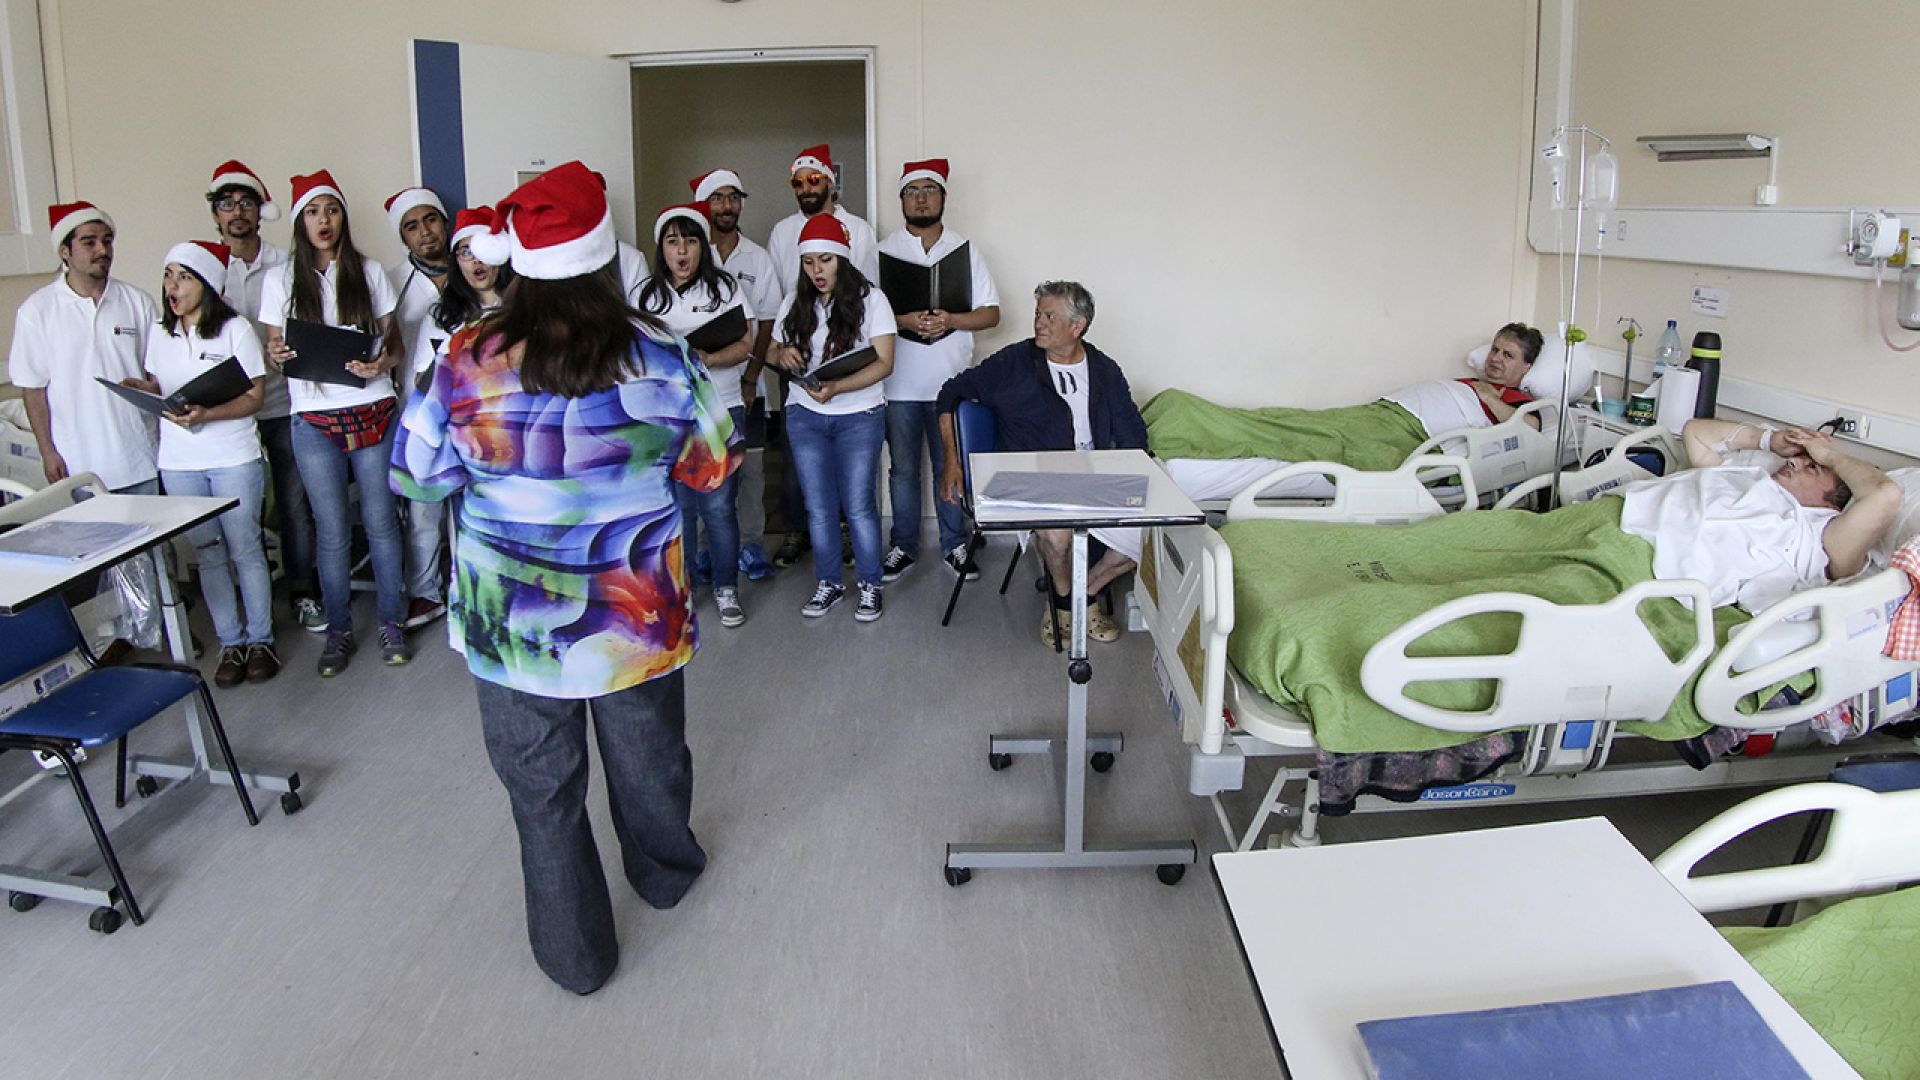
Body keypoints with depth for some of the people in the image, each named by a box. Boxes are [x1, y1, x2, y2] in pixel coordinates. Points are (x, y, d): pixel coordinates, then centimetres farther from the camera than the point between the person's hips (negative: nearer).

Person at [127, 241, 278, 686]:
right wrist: (143, 391, -7)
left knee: (245, 550, 3)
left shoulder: (235, 329, -6)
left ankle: (260, 639, 16)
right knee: (208, 555, 9)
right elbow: (154, 385, 17)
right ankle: (231, 643, 19)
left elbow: (254, 396, -9)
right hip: (179, 462, 4)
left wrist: (207, 415, -24)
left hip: (234, 459, -4)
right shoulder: (161, 333, 8)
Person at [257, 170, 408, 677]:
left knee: (380, 521, 4)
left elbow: (392, 339, 6)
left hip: (373, 412, 0)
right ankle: (339, 630, 18)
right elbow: (273, 346, 9)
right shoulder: (282, 280, 4)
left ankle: (391, 623, 18)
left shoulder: (370, 273, 5)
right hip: (315, 421, 0)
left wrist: (382, 362, -16)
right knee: (332, 531, 4)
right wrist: (275, 355, -16)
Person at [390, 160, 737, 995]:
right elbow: (711, 467, -3)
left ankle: (575, 954, 28)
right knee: (647, 760, 24)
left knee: (542, 789, 15)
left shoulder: (468, 361, -14)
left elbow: (418, 475, -3)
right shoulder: (656, 355, -14)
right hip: (637, 614, 1)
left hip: (512, 623, 0)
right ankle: (664, 872, 50)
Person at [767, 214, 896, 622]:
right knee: (818, 507, 8)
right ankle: (828, 583, 22)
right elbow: (773, 351, 14)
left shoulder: (869, 299, -8)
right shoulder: (796, 302, 4)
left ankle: (869, 585, 15)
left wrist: (837, 387, -29)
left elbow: (883, 363, -14)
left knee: (858, 506, -1)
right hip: (806, 416, 4)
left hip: (860, 416, -4)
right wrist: (783, 354, -12)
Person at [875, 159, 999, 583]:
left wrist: (950, 320, -14)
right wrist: (903, 321, -17)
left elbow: (991, 313, 4)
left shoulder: (966, 249, 7)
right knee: (903, 468, 9)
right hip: (899, 383, 0)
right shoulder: (883, 251, 4)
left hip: (951, 381, 0)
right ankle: (903, 546, 21)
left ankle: (955, 545, 20)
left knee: (951, 467, 6)